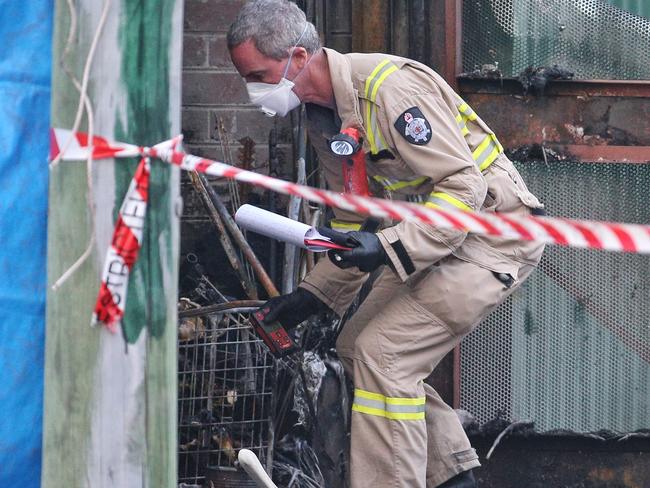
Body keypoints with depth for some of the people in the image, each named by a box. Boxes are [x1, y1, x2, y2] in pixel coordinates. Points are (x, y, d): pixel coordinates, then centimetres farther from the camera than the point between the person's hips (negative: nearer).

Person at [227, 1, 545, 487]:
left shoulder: (388, 87, -26)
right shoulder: (323, 115, 5)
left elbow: (464, 184, -27)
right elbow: (352, 223, 16)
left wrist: (388, 248, -35)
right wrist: (311, 295, 8)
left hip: (494, 231, -10)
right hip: (438, 233, 10)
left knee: (384, 353, -18)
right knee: (357, 347, 11)